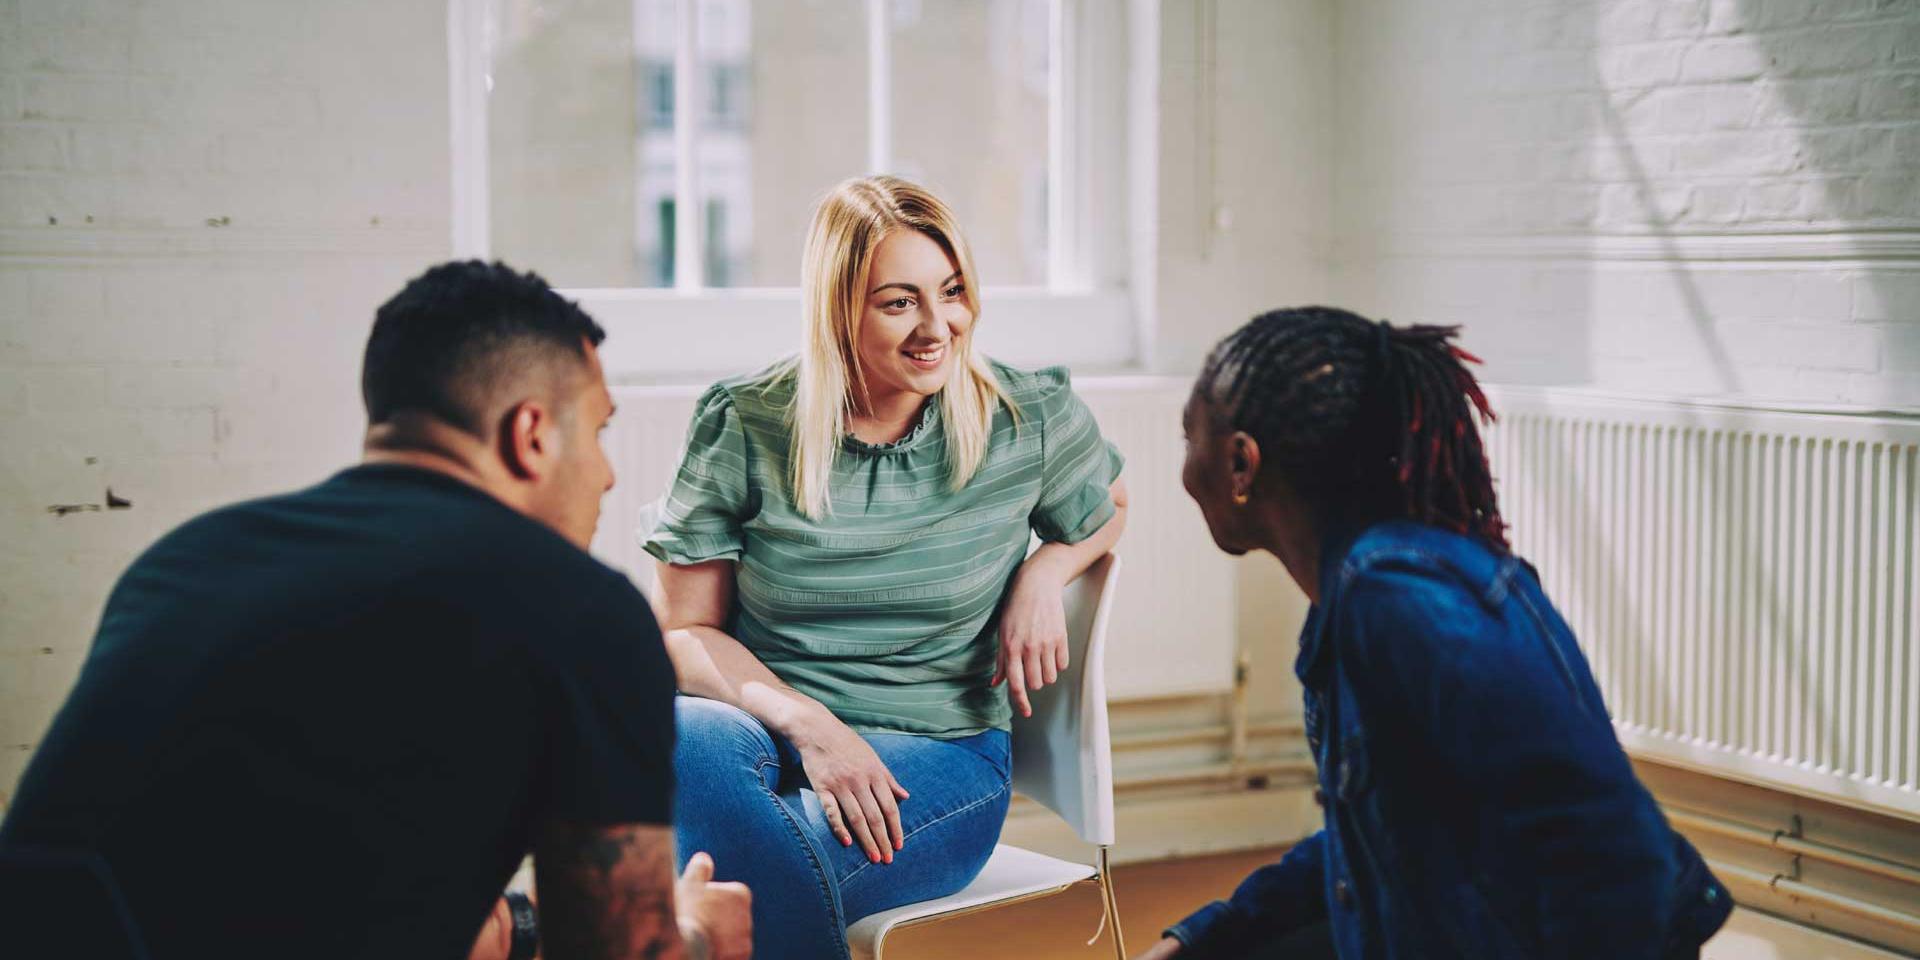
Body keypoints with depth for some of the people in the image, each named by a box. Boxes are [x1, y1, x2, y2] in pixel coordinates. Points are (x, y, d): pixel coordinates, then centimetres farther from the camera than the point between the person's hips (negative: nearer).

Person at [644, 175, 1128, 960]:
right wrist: (809, 726, -16)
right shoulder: (741, 429, -2)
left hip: (940, 755, -1)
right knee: (675, 740, -38)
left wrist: (1042, 575, 0)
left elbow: (1107, 507, 24)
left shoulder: (1029, 420, 1)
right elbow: (686, 630, 1)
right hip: (768, 733, 1)